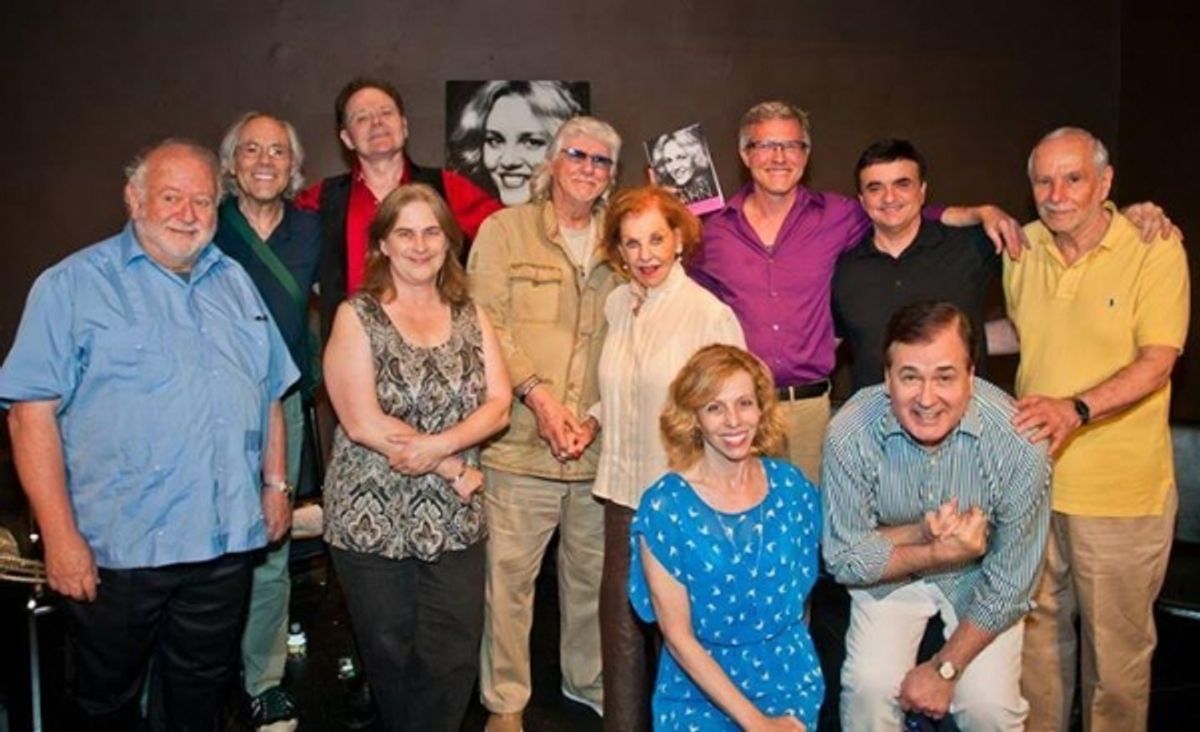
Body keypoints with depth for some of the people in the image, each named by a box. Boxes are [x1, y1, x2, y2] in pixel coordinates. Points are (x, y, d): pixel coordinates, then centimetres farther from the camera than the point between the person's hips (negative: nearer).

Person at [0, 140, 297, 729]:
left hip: (226, 543, 4)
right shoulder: (74, 284, -5)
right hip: (118, 549, -4)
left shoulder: (235, 283, 12)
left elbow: (268, 392, 18)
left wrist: (275, 483, 12)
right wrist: (60, 535, -15)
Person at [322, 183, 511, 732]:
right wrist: (454, 470, -13)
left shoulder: (470, 316, 7)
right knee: (390, 659, 11)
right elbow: (363, 422, -14)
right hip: (373, 519, -3)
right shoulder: (356, 317, -5)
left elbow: (498, 406, -1)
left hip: (455, 520, 3)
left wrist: (436, 446, -18)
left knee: (454, 659, 2)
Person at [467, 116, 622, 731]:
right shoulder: (504, 230, 5)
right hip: (519, 443, -3)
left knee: (594, 574, 13)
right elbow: (487, 323, -3)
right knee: (509, 576, 1)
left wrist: (597, 417, -5)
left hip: (599, 446, 3)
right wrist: (536, 394, -13)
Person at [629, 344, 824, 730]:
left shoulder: (793, 488, -5)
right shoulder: (664, 506, -14)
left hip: (789, 685, 2)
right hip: (699, 692, -2)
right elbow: (678, 636, -12)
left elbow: (799, 595, 9)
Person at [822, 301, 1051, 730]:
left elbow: (1008, 584, -16)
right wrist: (931, 546, -29)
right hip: (889, 572, 0)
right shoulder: (851, 433, -27)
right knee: (870, 688, -18)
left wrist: (945, 669, -11)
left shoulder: (1018, 445, -28)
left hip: (978, 577, 0)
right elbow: (844, 559, -15)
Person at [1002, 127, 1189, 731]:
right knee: (1036, 627, 17)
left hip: (1120, 489, -4)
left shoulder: (1155, 249, -9)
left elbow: (1157, 361, -17)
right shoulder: (1022, 247, 5)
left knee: (1116, 642, 9)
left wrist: (1076, 408, -31)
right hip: (1031, 475, 5)